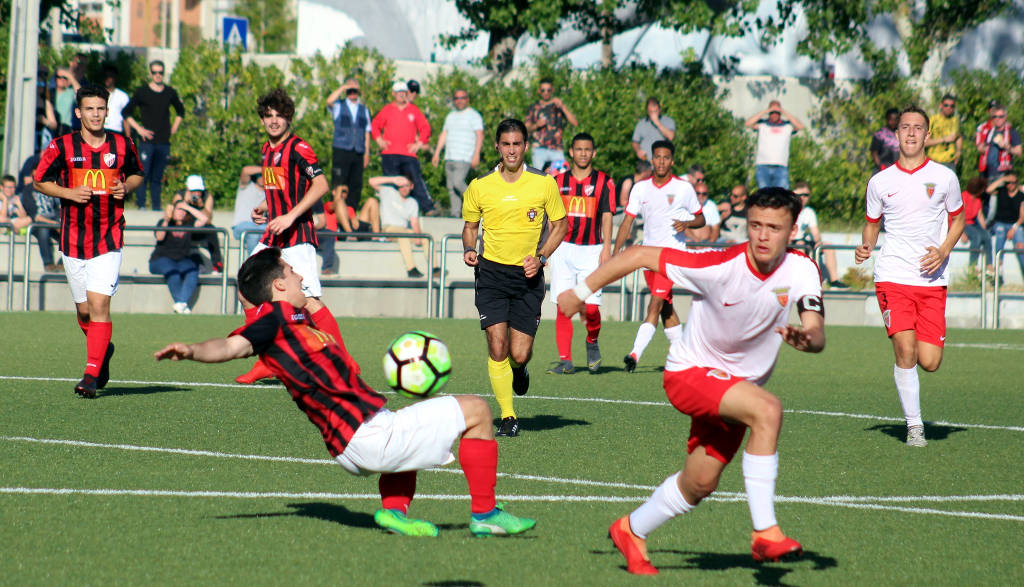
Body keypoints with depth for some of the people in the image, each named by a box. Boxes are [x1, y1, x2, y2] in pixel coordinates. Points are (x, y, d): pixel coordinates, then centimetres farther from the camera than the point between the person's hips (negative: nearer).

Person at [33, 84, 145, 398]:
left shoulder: (122, 145, 2)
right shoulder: (61, 146, -1)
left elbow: (137, 173, 19)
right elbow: (39, 181, 6)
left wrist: (127, 186, -4)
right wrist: (69, 192, -11)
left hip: (109, 239, -1)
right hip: (73, 239, 1)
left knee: (99, 303, -15)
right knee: (84, 309, 9)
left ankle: (92, 375, -15)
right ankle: (103, 350, 40)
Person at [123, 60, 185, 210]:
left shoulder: (170, 93, 12)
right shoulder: (142, 92, 3)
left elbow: (180, 111, 29)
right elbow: (126, 112, 6)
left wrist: (174, 128, 15)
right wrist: (138, 128, -4)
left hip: (164, 142, 3)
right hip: (147, 141, -3)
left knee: (157, 178, 6)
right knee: (143, 175, -9)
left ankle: (157, 208, 8)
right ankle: (141, 206, -8)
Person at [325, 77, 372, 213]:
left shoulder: (364, 110, 19)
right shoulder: (339, 106, 10)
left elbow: (367, 132, 15)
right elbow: (329, 101, -15)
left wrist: (367, 153, 7)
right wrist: (343, 87, -9)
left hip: (358, 153, 3)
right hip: (341, 150, -3)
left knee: (356, 184, -1)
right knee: (338, 183, -9)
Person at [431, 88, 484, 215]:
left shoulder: (473, 115, 0)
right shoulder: (450, 116, 22)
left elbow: (480, 135, -8)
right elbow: (443, 135, 24)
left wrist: (476, 155, -18)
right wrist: (437, 153, 17)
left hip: (464, 158, -7)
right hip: (450, 158, 7)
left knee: (458, 182, -20)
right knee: (451, 186, 2)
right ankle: (455, 213, 3)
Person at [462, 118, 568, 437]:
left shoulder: (543, 183, -2)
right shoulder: (479, 186, 0)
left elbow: (560, 224, 9)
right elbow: (470, 225, 16)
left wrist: (541, 256, -6)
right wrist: (469, 249, -5)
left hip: (528, 276, 0)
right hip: (491, 271, 0)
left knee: (519, 354, -4)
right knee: (497, 347, -12)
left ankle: (518, 369, 35)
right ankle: (507, 416, 1)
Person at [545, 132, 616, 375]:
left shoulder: (603, 181, 5)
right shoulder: (559, 181, 12)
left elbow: (607, 216, 1)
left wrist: (606, 248, -9)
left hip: (591, 250, -2)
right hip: (563, 248, 2)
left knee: (591, 306, -12)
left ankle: (592, 341, 18)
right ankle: (565, 360, 0)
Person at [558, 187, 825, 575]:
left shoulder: (800, 270, -16)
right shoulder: (720, 266, -28)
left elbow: (817, 334, -25)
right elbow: (640, 255, -20)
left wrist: (806, 338, -50)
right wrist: (581, 292, -14)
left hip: (738, 385, 6)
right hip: (690, 371, -6)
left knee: (699, 485, 13)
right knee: (767, 410, -32)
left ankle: (632, 530, 39)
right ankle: (765, 533, -31)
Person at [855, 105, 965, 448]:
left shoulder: (944, 178, 4)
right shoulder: (880, 182, 6)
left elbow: (958, 220, 14)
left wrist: (943, 251, -4)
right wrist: (866, 246, -4)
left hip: (932, 281, 1)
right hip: (892, 277, 0)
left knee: (929, 362, -6)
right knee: (905, 351, -16)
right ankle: (914, 426, -4)